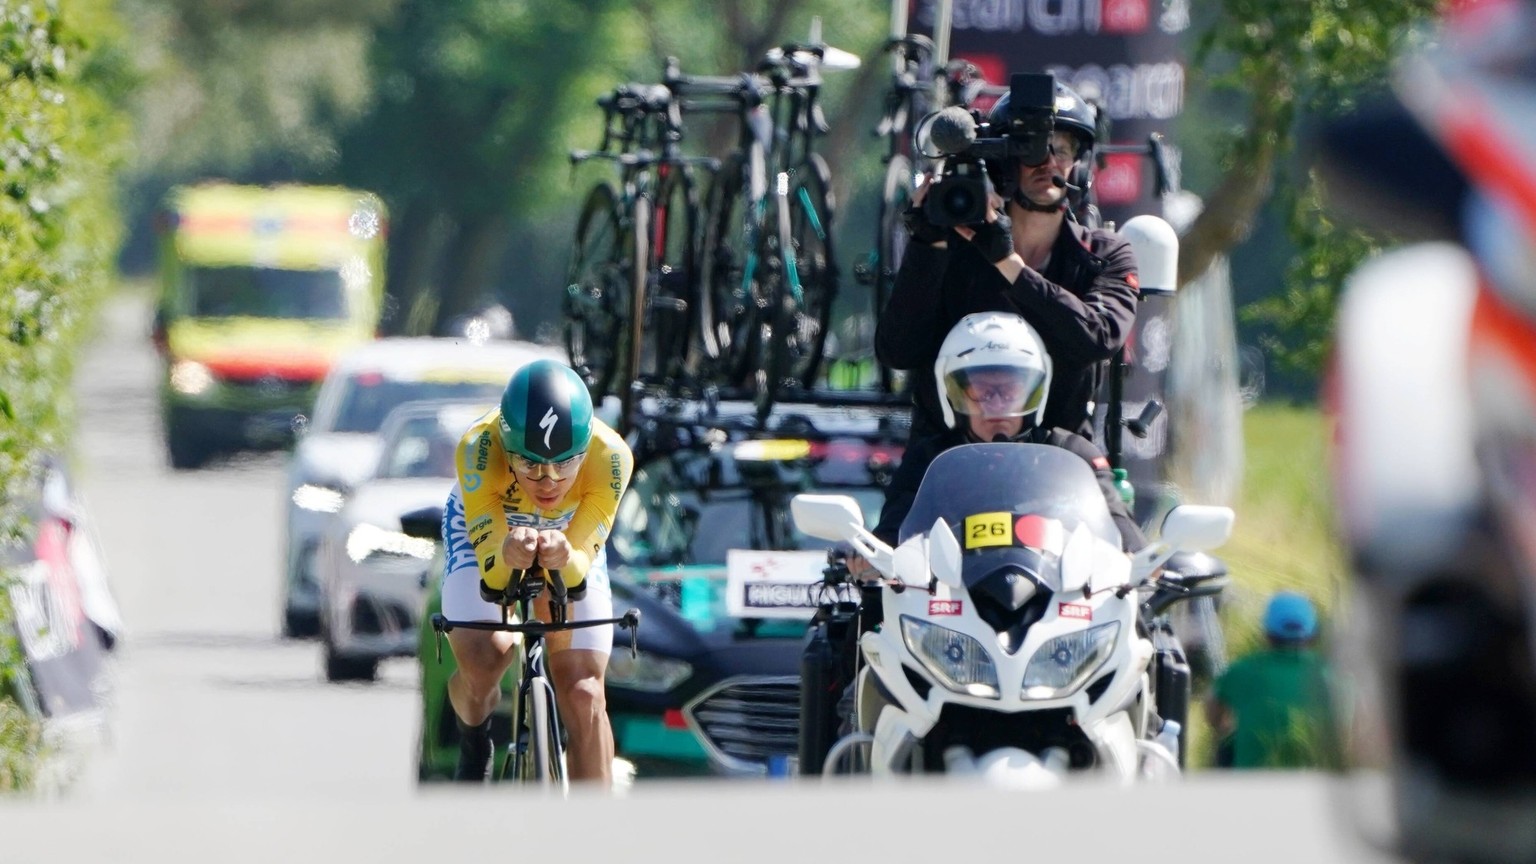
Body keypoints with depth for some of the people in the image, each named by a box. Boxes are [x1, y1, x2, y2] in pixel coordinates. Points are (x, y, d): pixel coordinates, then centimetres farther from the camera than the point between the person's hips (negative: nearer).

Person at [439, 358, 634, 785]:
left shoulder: (610, 458, -37)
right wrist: (507, 556, -61)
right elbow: (490, 568, -38)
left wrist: (564, 557, -59)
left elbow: (578, 568, -35)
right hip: (486, 528, -1)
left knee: (583, 695, -11)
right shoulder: (479, 449, -40)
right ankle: (473, 743, 11)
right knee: (483, 662, -23)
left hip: (570, 538, 1)